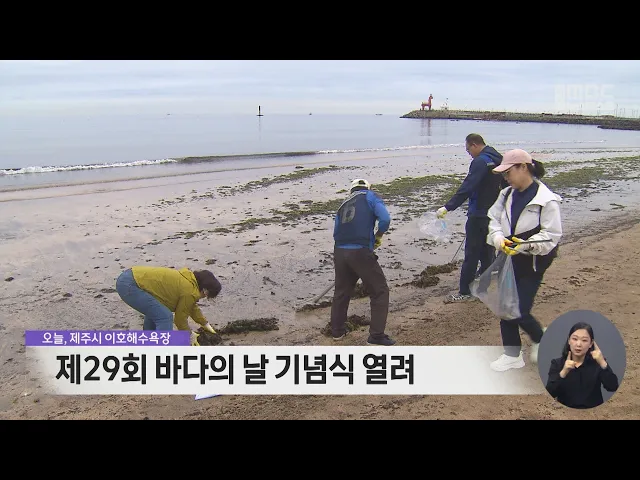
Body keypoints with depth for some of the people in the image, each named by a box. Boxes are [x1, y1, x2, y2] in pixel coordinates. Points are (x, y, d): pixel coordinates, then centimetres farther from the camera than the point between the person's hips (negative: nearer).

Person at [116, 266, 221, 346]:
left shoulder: (188, 280, 18)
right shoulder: (190, 291, -11)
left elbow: (192, 307, 31)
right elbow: (180, 317, 0)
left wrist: (206, 324, 37)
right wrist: (189, 335, 16)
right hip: (129, 286, -11)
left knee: (154, 311, 28)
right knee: (165, 316, -11)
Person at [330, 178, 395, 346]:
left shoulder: (343, 205, 22)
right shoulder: (370, 196, 7)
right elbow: (385, 219, -8)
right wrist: (378, 236, 9)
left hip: (339, 252, 6)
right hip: (360, 253, -6)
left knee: (341, 291, 23)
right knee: (380, 291, 7)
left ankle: (337, 330, 34)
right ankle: (376, 336, 6)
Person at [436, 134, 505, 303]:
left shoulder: (480, 161, -17)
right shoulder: (498, 159, 11)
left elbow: (467, 188, -28)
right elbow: (504, 185, 21)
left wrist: (448, 207, -31)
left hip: (478, 215, -9)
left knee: (471, 253, -5)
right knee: (487, 249, 19)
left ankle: (465, 292, -2)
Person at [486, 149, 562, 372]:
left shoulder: (546, 200, -16)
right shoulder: (507, 194, 4)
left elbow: (552, 235, -17)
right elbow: (494, 220, 5)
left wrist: (527, 245, -31)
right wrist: (499, 239, -15)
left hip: (533, 263, -6)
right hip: (509, 259, 6)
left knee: (520, 311, -6)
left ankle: (540, 340, 27)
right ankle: (512, 355, 25)